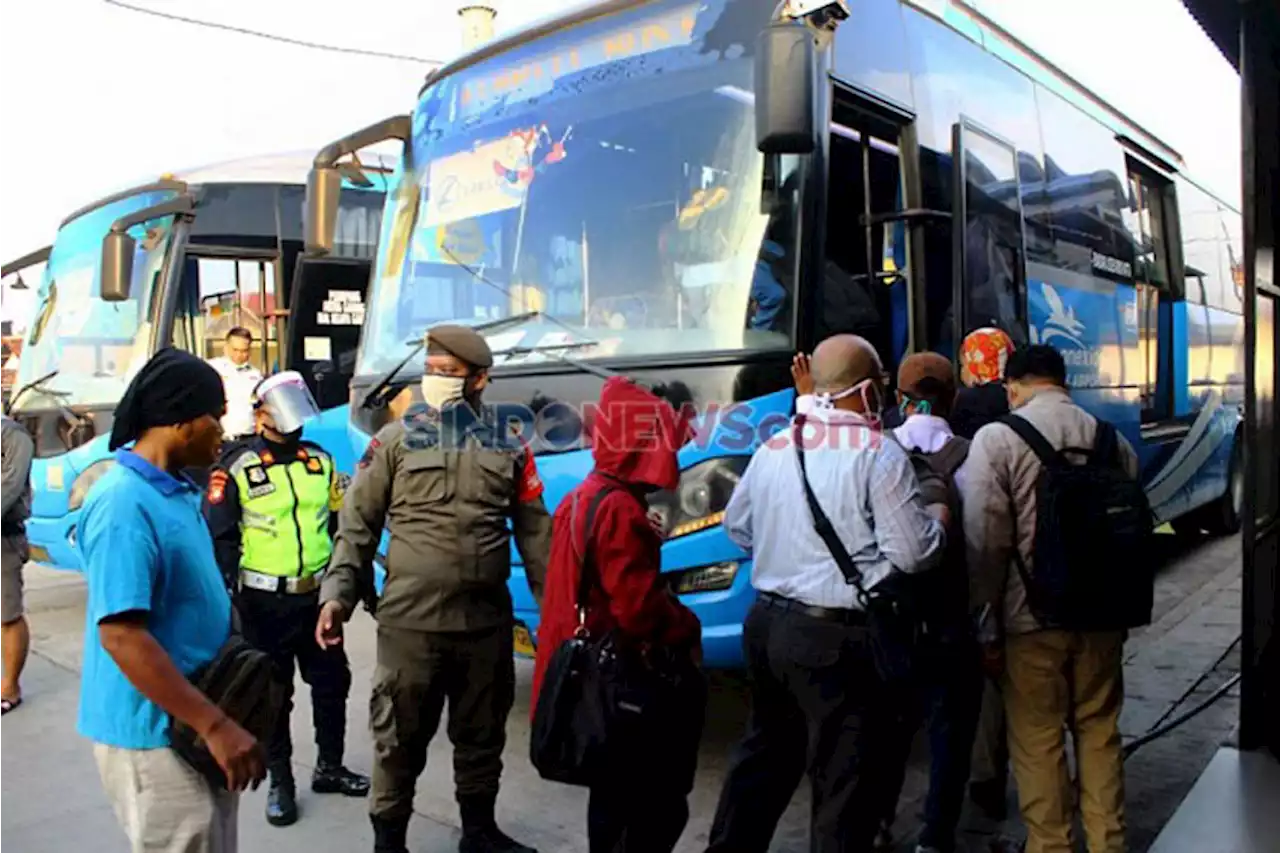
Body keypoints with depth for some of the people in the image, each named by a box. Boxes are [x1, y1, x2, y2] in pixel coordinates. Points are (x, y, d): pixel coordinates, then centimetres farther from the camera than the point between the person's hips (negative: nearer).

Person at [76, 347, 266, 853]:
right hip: (155, 734, -9)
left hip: (193, 725, 9)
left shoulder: (176, 491, 7)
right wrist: (215, 725, -27)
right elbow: (121, 635, -28)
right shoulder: (125, 504, -22)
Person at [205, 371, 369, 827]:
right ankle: (280, 782, 23)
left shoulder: (320, 460, 7)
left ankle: (329, 768, 31)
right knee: (273, 694, 8)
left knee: (332, 683, 13)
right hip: (266, 602, -4)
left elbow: (342, 526, 14)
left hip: (318, 596, 5)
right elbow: (218, 540, -9)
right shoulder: (236, 468, -8)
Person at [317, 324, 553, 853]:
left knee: (483, 733, 16)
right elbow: (357, 524, 1)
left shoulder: (508, 450, 7)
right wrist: (338, 592, -10)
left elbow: (535, 534, 9)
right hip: (411, 621, -2)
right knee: (401, 737, 8)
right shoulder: (396, 439, 2)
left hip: (488, 622, 3)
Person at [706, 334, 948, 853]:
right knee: (844, 777, 5)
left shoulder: (773, 447, 7)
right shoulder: (877, 452, -13)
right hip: (840, 637, -7)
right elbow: (914, 553, -14)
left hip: (767, 623, 7)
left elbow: (737, 527, 18)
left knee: (764, 753, 22)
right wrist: (942, 516, 4)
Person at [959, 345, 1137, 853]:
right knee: (1100, 732, 17)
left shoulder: (997, 439, -9)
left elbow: (985, 540, -13)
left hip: (1032, 615, -5)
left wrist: (988, 624, -4)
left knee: (1038, 741, 7)